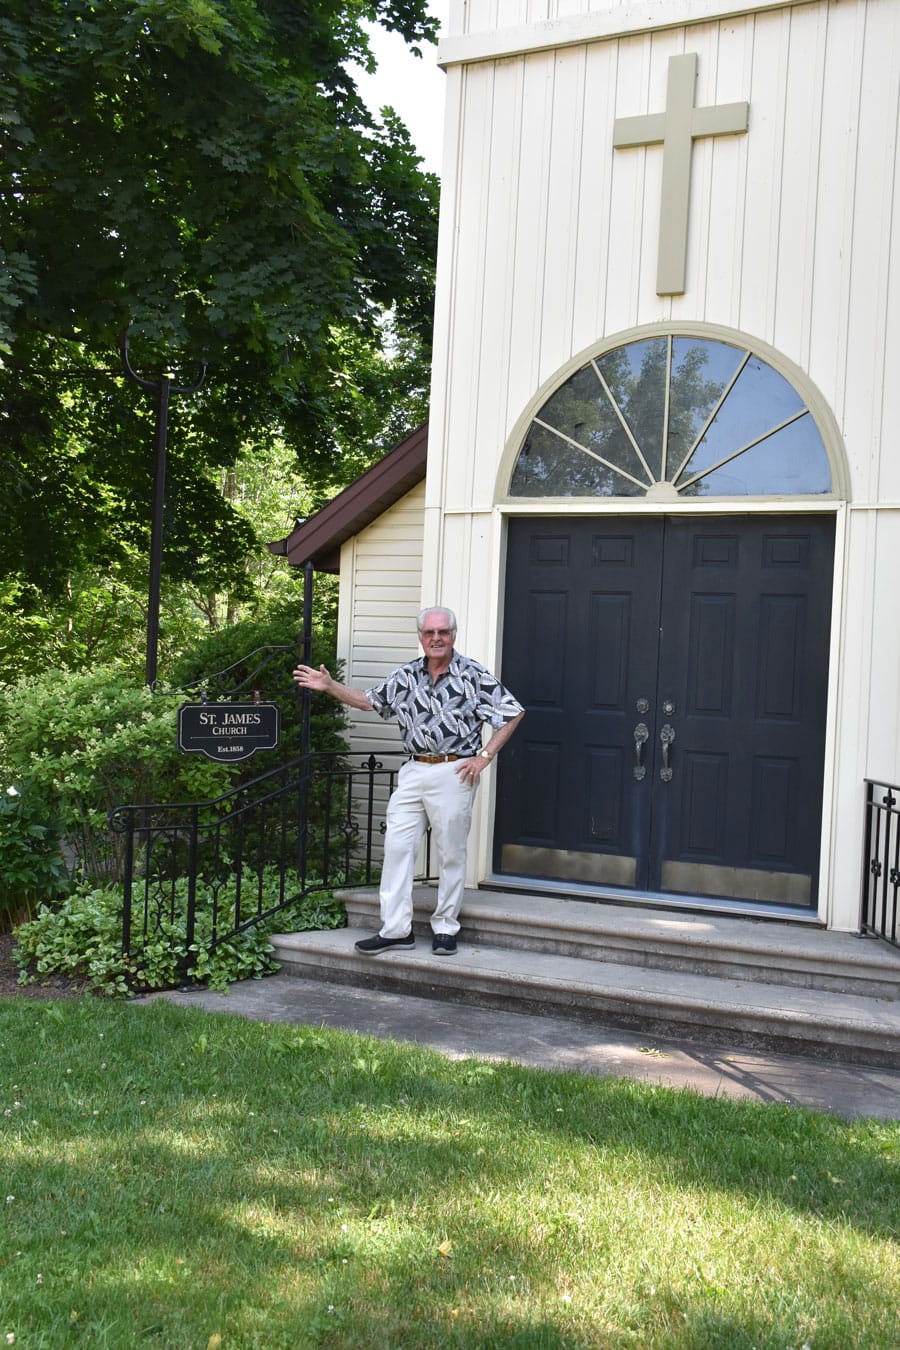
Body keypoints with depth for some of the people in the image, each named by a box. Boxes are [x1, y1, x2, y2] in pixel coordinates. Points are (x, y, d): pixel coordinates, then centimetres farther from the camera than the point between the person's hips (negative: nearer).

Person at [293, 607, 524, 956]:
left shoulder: (473, 675, -6)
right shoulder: (406, 675, 9)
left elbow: (513, 713, -3)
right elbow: (369, 701, 19)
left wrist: (484, 755, -7)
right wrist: (329, 686, 8)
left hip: (453, 773, -5)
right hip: (414, 772, 5)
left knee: (451, 853, 4)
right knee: (397, 846, 1)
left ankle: (445, 927, 18)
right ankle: (395, 928, 9)